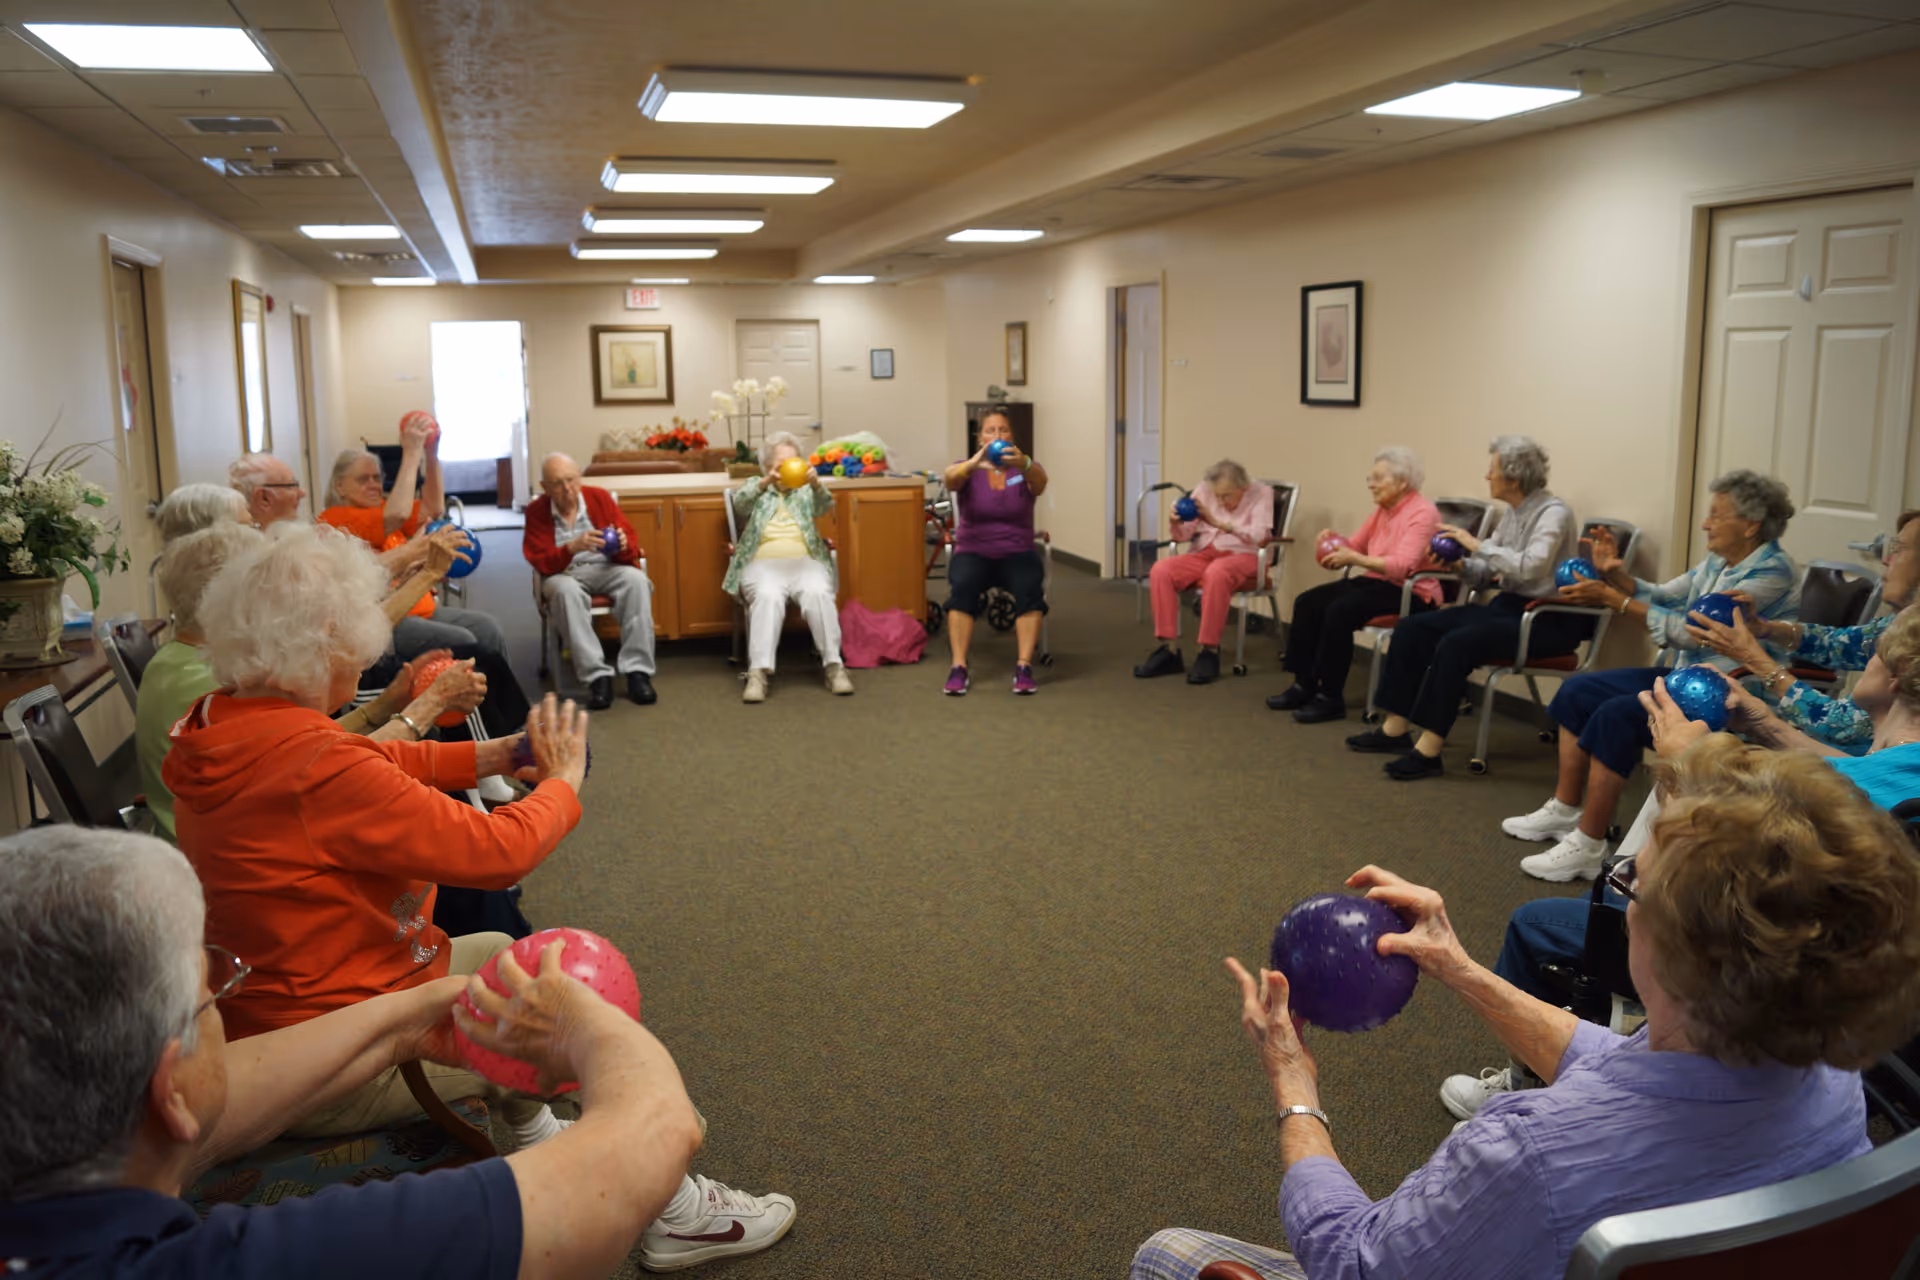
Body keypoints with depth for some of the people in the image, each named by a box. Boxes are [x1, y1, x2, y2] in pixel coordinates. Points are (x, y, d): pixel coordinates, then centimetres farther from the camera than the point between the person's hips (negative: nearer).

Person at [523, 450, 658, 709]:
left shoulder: (599, 497, 1)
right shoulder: (536, 511, -3)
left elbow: (633, 546, 2)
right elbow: (542, 563, -11)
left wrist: (624, 545, -25)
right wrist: (572, 547, -30)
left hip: (606, 568, 2)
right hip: (563, 574, -2)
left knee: (636, 580, -30)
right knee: (566, 590, -37)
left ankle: (637, 671, -31)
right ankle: (597, 676, -37)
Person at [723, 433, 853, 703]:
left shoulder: (805, 490, 21)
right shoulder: (755, 486, 19)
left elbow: (825, 505, -2)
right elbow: (740, 503, -5)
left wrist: (815, 483, -26)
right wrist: (766, 482, -25)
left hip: (805, 561, 1)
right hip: (763, 563, -1)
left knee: (818, 593, -32)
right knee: (768, 596, -35)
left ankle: (834, 666, -31)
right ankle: (759, 672, -42)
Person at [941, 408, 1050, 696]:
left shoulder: (1026, 469, 2)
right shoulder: (969, 469, 2)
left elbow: (1039, 482, -23)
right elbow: (950, 479, -23)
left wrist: (1023, 464, -47)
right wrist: (973, 463, -47)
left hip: (1017, 553, 1)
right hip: (973, 552, 0)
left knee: (1030, 587, -32)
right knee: (962, 586, -33)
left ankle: (1024, 667, -28)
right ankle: (958, 668, -30)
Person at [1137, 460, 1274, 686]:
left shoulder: (1260, 493, -5)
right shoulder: (1204, 489, 3)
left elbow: (1258, 535, -20)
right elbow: (1182, 535, 5)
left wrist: (1217, 522, -29)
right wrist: (1175, 522, -20)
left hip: (1243, 556, -4)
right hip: (1204, 553, 4)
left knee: (1216, 573, -40)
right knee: (1161, 570, -24)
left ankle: (1209, 652, -30)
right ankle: (1170, 650, -22)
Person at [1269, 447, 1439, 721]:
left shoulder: (1422, 513, -16)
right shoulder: (1381, 509, 10)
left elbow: (1402, 566, -27)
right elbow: (1355, 546, 15)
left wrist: (1354, 559, -34)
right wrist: (1334, 541, -7)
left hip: (1410, 594, -9)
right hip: (1376, 583, 9)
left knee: (1339, 611, -29)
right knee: (1307, 602, -6)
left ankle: (1331, 698, -20)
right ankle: (1304, 685, -3)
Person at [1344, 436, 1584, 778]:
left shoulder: (1553, 513, -14)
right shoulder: (1514, 512, 10)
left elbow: (1530, 567, -30)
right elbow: (1487, 570, 13)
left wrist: (1478, 544, -23)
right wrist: (1459, 564, -8)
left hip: (1544, 620, -9)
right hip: (1506, 605, 9)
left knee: (1456, 644, -31)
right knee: (1412, 628, -3)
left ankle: (1428, 749, -26)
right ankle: (1397, 728, 1)